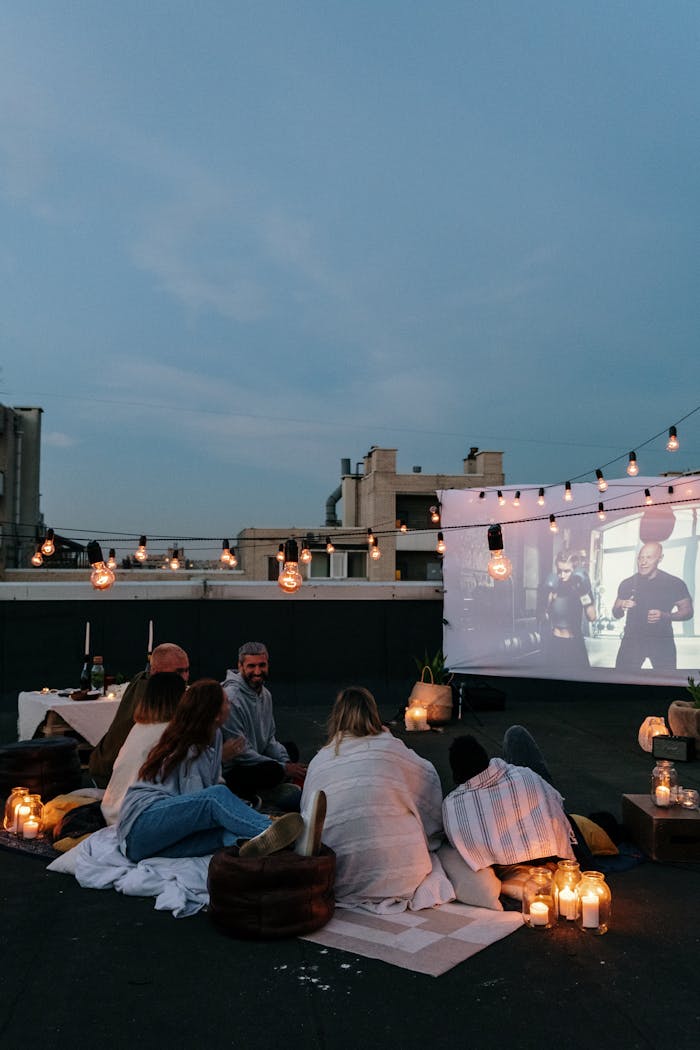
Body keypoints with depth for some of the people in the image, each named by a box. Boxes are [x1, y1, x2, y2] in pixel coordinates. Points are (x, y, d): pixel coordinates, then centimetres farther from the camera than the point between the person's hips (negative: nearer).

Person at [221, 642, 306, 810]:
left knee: (290, 749, 23)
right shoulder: (231, 697, -20)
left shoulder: (265, 694, 8)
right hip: (231, 770, -10)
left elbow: (270, 739, 15)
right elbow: (240, 751, -21)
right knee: (274, 770, -33)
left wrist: (287, 763, -5)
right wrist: (285, 769, -19)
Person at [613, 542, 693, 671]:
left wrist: (665, 615, -20)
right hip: (632, 640, 1)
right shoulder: (627, 584, 1)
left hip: (662, 641, -1)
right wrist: (622, 607, -17)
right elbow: (616, 614, 7)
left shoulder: (674, 583, -5)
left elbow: (688, 611, -1)